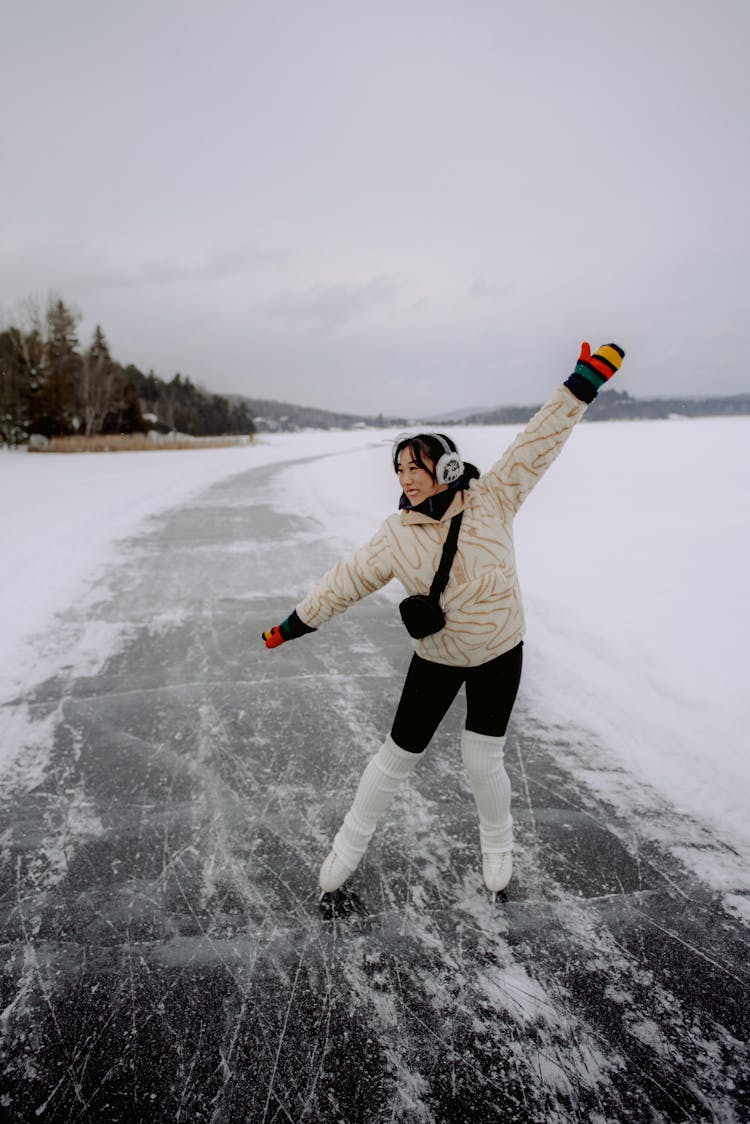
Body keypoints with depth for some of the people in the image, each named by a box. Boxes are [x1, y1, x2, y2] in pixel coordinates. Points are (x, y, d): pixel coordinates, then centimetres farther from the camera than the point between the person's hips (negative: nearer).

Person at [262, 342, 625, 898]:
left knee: (482, 761, 3)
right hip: (436, 658, 1)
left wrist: (584, 381, -21)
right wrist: (293, 625, -3)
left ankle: (498, 842, 36)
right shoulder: (398, 534, -13)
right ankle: (352, 841, 33)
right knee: (398, 756, 9)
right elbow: (346, 579, -7)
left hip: (500, 652, 0)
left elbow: (538, 443, -17)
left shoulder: (492, 500, -15)